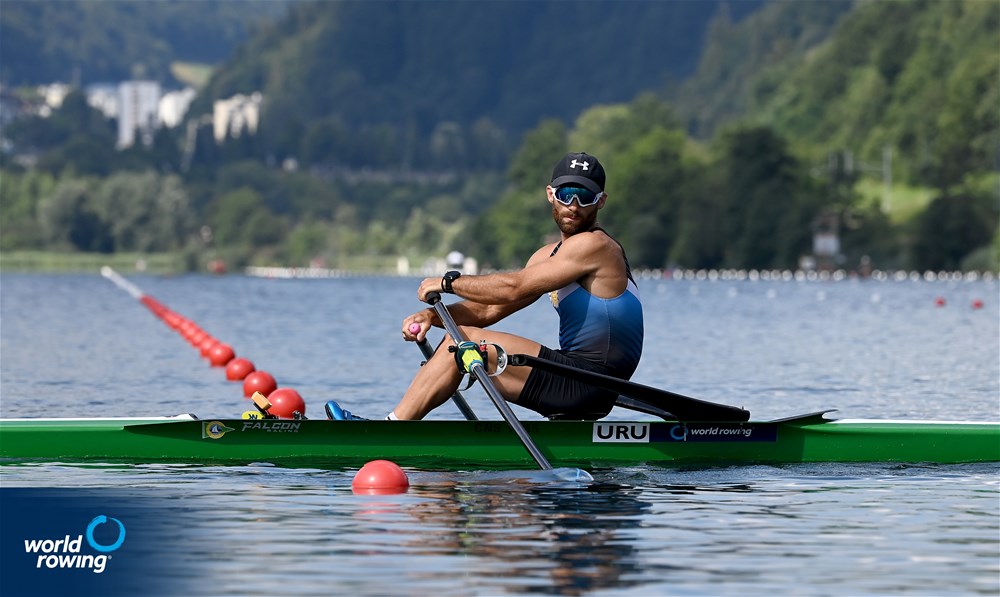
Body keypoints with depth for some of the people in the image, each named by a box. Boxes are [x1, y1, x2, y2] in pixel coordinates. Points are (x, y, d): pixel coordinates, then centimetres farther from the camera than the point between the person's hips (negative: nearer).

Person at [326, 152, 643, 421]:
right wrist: (433, 315, -4)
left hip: (588, 383, -10)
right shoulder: (550, 255, 18)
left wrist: (449, 282, -6)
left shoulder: (593, 245, -12)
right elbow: (488, 310, 13)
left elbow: (512, 288, -18)